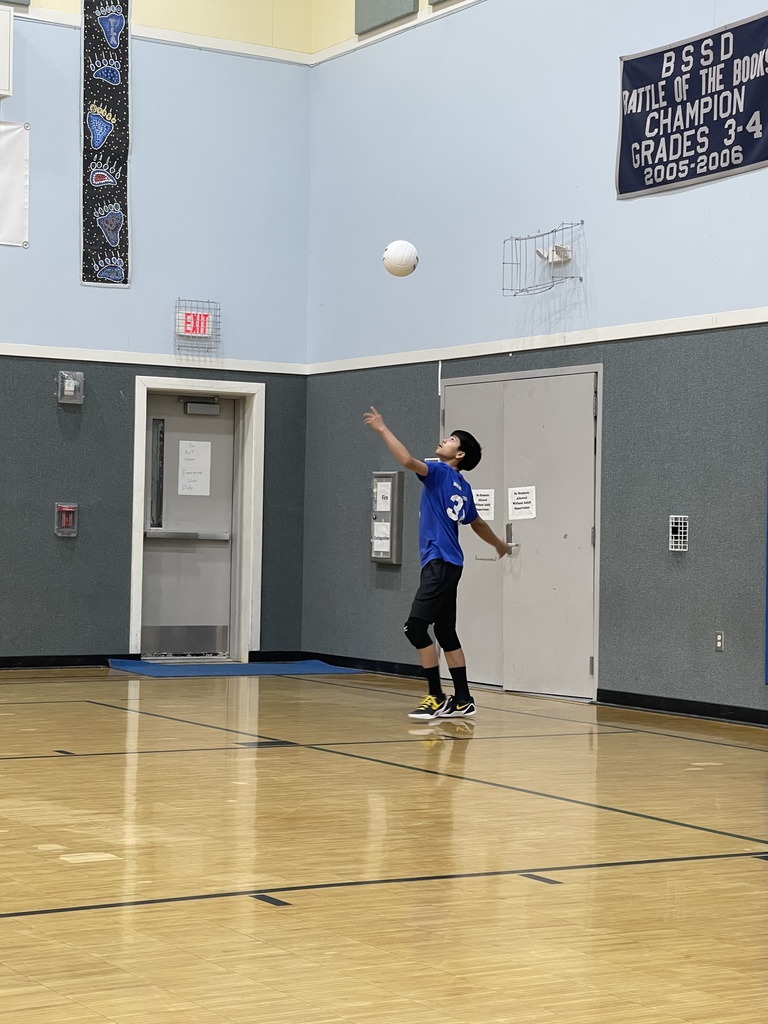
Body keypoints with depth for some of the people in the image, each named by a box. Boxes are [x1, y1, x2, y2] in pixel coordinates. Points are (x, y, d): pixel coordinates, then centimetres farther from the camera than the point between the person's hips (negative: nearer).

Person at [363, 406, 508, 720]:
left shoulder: (441, 472, -7)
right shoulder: (462, 487, 17)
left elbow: (408, 460, -24)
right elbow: (478, 523, 30)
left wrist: (383, 429, -17)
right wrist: (499, 545, 48)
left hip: (440, 563, -9)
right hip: (446, 564, 9)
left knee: (416, 626, -12)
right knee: (445, 632, 12)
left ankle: (437, 698, -11)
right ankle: (462, 700, 15)